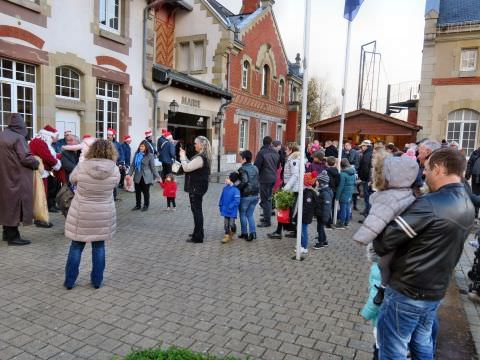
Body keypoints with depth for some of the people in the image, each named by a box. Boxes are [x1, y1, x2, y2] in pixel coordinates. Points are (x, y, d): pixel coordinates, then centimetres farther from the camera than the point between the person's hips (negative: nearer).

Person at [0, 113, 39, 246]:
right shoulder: (18, 138, -16)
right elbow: (26, 158, -20)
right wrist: (37, 163, -2)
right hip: (17, 177, -8)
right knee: (15, 204, -1)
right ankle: (13, 236, 5)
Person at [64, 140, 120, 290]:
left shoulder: (82, 167, -13)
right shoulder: (115, 170, -13)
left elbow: (72, 179, 6)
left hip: (81, 214, 0)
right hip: (103, 215, 1)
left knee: (76, 247, 12)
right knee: (99, 246, 14)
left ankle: (69, 281, 22)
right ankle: (97, 280, 21)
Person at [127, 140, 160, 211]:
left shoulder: (150, 156, -6)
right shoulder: (136, 154, 7)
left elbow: (153, 167, -5)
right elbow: (133, 165, 7)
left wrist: (157, 176, -9)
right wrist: (129, 174, -2)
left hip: (146, 177, -4)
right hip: (137, 177, 4)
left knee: (146, 192, 6)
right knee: (137, 191, 10)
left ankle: (146, 205, 22)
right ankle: (138, 205, 25)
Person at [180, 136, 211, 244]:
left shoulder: (200, 158, -22)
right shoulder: (204, 157, 12)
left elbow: (186, 168, -22)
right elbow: (191, 166, 16)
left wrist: (182, 156, -9)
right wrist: (184, 156, 9)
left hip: (196, 188, -11)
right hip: (198, 187, 11)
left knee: (197, 211, -4)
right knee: (197, 210, 19)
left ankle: (198, 237, 3)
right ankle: (198, 233, 32)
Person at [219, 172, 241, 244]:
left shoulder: (236, 190, -19)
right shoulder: (225, 188, 1)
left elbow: (236, 201, -20)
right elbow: (222, 198, 12)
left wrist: (230, 207, -20)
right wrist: (221, 206, 9)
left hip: (232, 211, -5)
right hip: (225, 210, 5)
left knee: (231, 224, 1)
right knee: (226, 223, 10)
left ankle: (233, 232, 32)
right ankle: (227, 236, 22)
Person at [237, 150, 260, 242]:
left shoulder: (243, 169, -13)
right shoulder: (255, 168, 8)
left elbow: (244, 181, -24)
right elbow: (257, 181, 9)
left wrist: (237, 188, -13)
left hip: (245, 195, -6)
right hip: (255, 195, 6)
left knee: (243, 214, 11)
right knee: (250, 214, 15)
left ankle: (244, 233, 17)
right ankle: (253, 232, 5)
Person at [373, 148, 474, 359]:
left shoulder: (429, 204, -25)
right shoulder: (468, 207, 3)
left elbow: (385, 240, -24)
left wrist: (378, 248, -2)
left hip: (407, 292, -8)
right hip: (436, 291, 8)